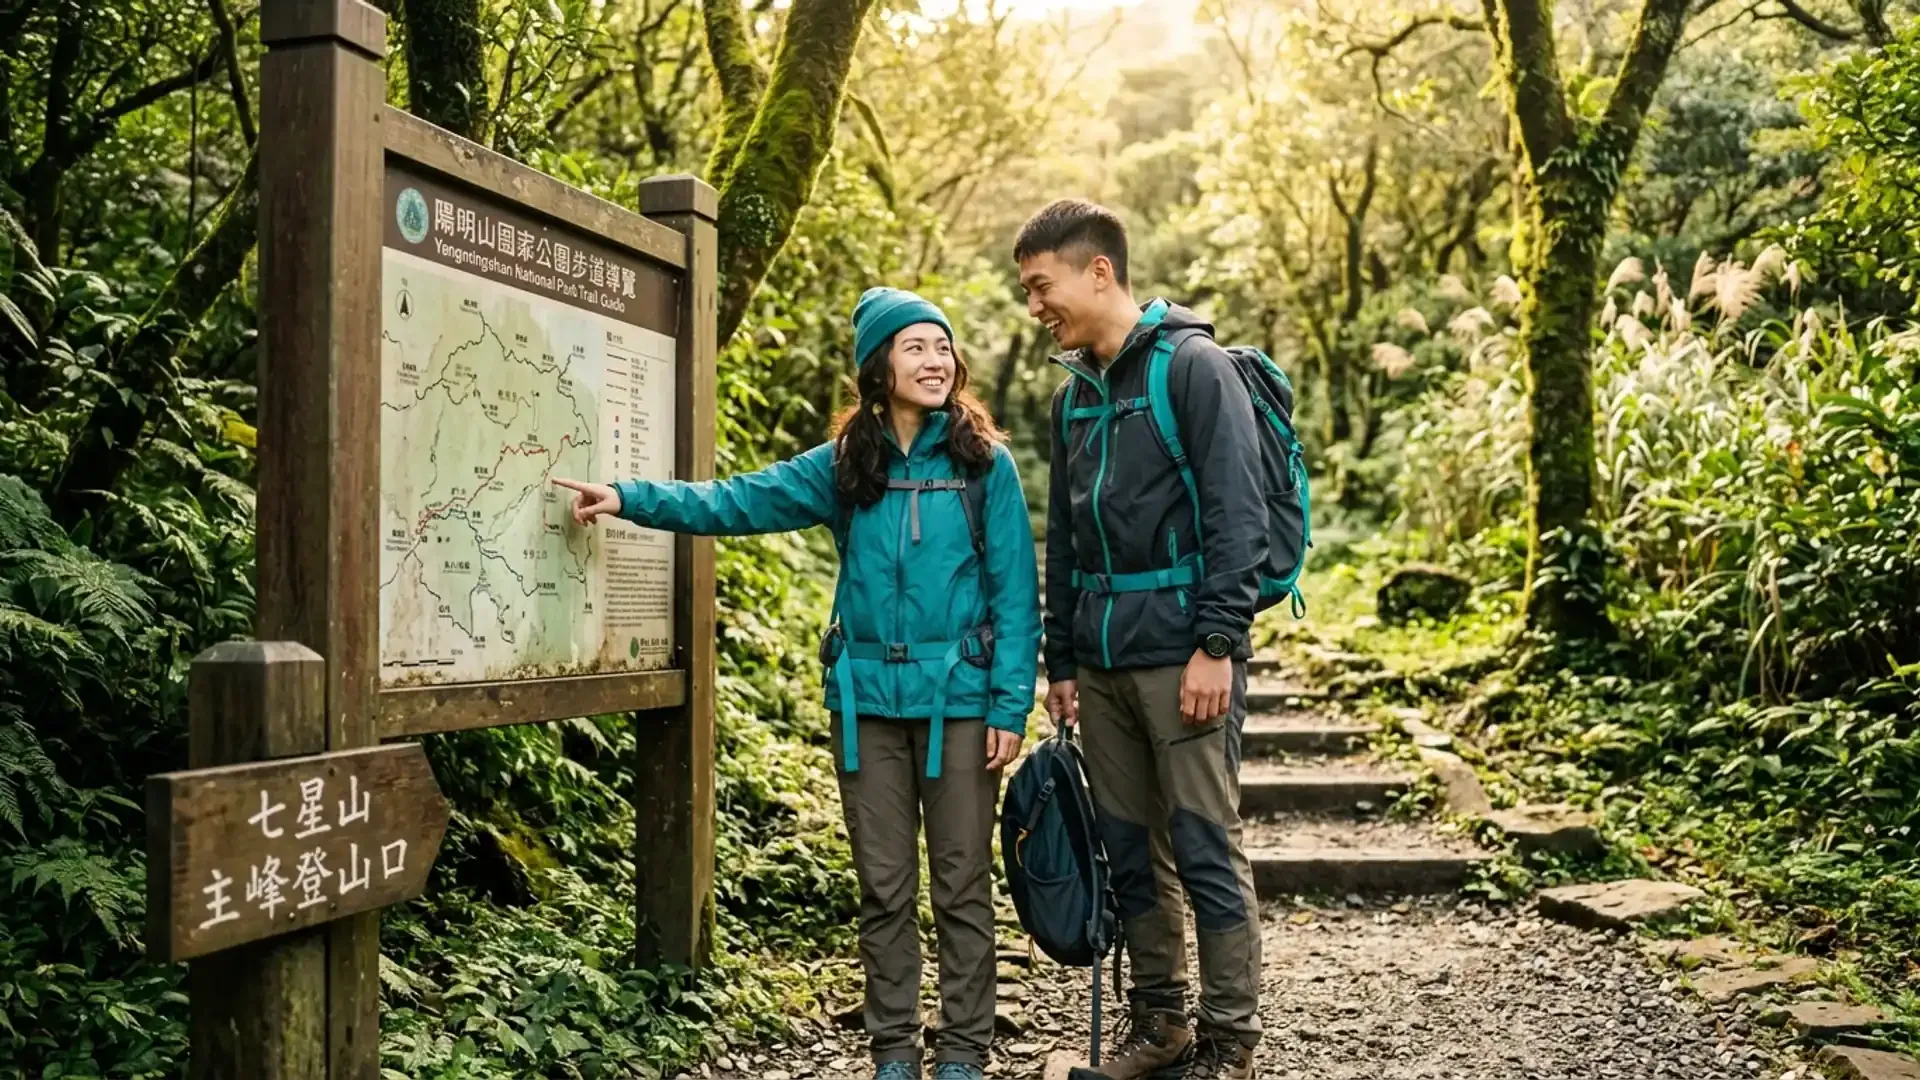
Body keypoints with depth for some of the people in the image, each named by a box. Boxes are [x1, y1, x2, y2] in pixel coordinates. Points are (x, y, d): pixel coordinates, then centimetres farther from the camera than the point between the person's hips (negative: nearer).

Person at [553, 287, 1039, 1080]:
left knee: (961, 884, 6)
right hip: (868, 697, 2)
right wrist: (631, 499, -4)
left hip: (958, 698, -2)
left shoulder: (984, 463, -1)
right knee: (883, 887, 10)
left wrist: (1010, 704, -8)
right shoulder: (845, 465, 5)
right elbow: (737, 501, 5)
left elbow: (1015, 592, -3)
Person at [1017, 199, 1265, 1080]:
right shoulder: (1074, 394, 15)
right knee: (1129, 850, 12)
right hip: (1102, 662, 7)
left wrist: (1218, 646, -18)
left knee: (1205, 850, -1)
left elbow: (1237, 514, -13)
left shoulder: (1193, 364, -7)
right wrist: (1060, 661, 15)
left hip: (1181, 656, -7)